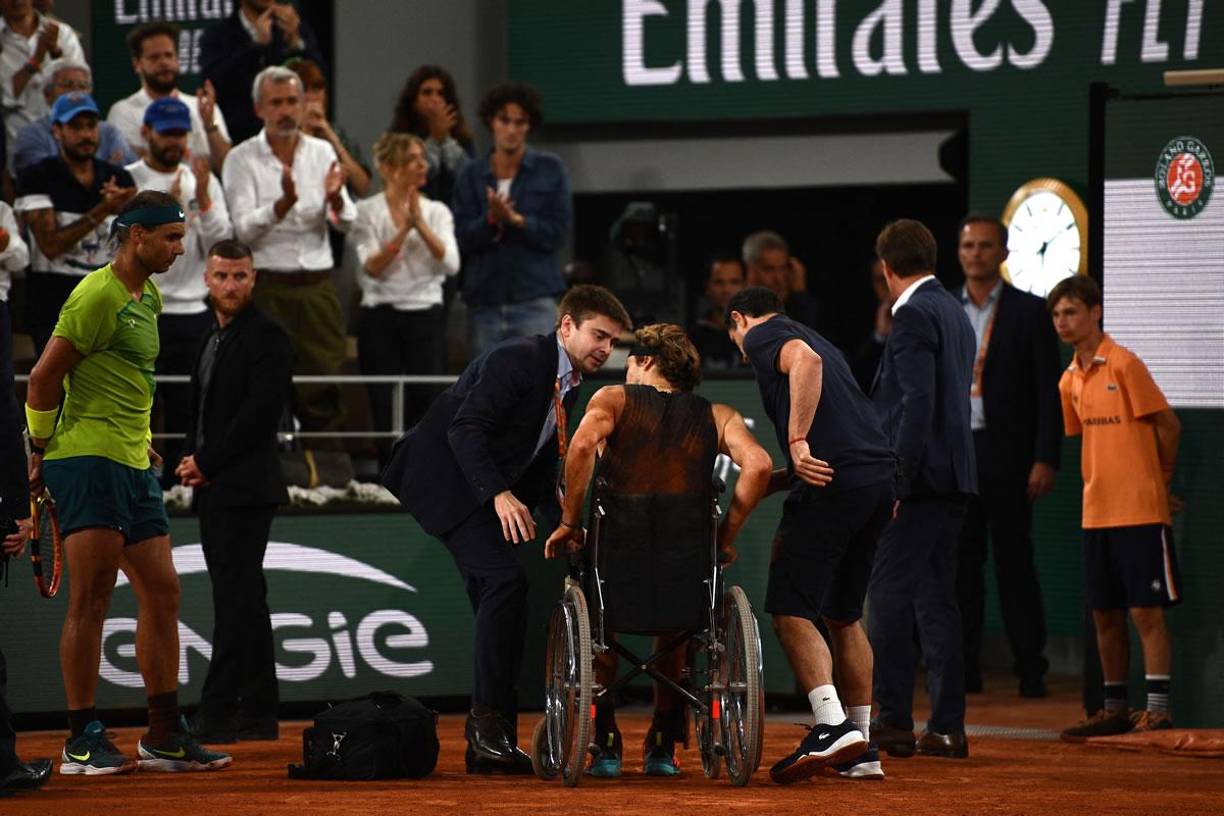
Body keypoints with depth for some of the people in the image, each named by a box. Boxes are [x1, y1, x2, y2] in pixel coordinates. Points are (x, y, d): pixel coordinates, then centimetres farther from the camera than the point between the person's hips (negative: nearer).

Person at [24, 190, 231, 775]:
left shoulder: (148, 299, 19)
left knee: (161, 594, 8)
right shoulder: (98, 296, -11)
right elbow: (44, 377, -11)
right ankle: (82, 740, -8)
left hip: (133, 465, 10)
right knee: (91, 599, -10)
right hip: (87, 460, -10)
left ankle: (164, 736, 13)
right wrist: (42, 447, -3)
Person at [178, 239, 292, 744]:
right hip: (213, 491, 9)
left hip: (244, 488, -9)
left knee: (236, 598, -10)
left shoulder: (266, 337, -8)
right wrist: (191, 460, 4)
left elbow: (259, 414, -16)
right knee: (244, 600, 10)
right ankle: (258, 714, 13)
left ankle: (217, 715, -14)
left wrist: (206, 463, -12)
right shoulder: (213, 338, 20)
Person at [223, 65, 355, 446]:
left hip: (317, 287, 3)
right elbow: (244, 230, -11)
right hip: (267, 287, -3)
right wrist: (284, 203, -27)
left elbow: (347, 223, 3)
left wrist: (335, 199, -20)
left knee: (326, 395, 0)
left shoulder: (322, 153, 10)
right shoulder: (242, 159, 0)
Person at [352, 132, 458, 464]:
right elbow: (371, 268, -11)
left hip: (426, 315, 2)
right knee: (386, 412, -1)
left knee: (427, 403, -6)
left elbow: (451, 264, -6)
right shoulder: (368, 211, 1)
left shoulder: (437, 212, 8)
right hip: (381, 317, -2)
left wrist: (421, 224, -15)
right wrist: (404, 229, -18)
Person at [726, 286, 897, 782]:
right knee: (843, 615, 17)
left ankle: (832, 726, -23)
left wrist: (798, 443, -21)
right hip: (880, 480, 8)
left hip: (834, 483, -8)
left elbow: (806, 361, -18)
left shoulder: (761, 336, 5)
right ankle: (862, 750, 15)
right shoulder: (810, 337, 31)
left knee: (791, 610, -7)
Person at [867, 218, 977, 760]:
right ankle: (947, 726, 8)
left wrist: (899, 479, -19)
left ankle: (893, 721, -7)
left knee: (888, 598, -6)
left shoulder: (913, 315, -11)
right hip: (954, 478, 9)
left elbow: (918, 401, -19)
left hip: (920, 478, -9)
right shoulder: (954, 313, 18)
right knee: (936, 600, 9)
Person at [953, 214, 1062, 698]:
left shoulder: (1029, 312, 2)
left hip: (1006, 454, -3)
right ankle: (964, 670, 6)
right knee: (960, 562, 3)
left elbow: (1048, 391, -1)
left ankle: (1031, 670, -1)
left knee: (1014, 559, -3)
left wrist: (1045, 459, -9)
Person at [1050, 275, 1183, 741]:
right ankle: (1115, 709, 17)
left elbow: (1168, 426, -5)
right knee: (1105, 614, 10)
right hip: (1097, 512, 7)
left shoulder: (1123, 365, -10)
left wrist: (1159, 481, 5)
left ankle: (1158, 708, -8)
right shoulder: (1070, 381, 12)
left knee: (1145, 611, -8)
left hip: (1140, 511, -7)